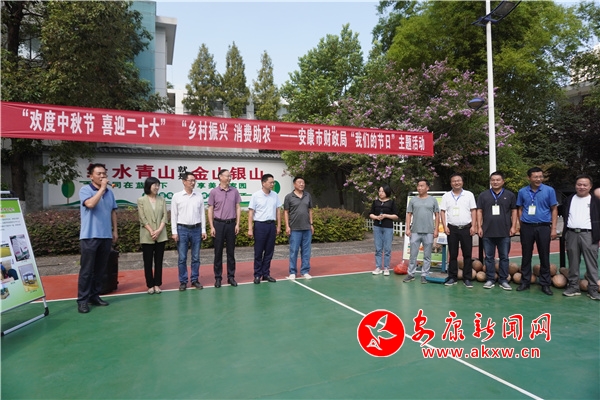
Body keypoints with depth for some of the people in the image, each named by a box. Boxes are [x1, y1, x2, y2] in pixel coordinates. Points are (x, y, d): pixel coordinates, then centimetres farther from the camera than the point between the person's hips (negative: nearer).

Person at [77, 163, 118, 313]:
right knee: (86, 270, -1)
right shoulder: (85, 190, -4)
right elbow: (90, 204, -24)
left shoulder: (110, 192, 9)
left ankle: (95, 296, 22)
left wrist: (115, 230, 13)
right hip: (90, 236, -5)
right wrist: (102, 188, -16)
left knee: (101, 269, 11)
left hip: (106, 236, 5)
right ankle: (82, 300, 8)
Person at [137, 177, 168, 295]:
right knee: (148, 262, 4)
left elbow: (164, 216, 1)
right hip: (147, 236, -2)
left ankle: (157, 284, 15)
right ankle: (150, 285, 13)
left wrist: (159, 230, -12)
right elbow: (142, 218, -6)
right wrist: (151, 231, -15)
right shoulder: (141, 200, 0)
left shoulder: (162, 199, 7)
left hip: (161, 236, 2)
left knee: (159, 261, 7)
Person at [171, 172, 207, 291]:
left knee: (196, 257, 8)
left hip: (196, 229, 2)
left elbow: (202, 214, 7)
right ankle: (183, 281, 15)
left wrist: (203, 230, 3)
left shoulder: (199, 196, 4)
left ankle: (195, 280, 19)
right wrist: (174, 232, -6)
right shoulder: (177, 196, -1)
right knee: (182, 258, 4)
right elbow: (174, 215, -1)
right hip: (182, 229, -2)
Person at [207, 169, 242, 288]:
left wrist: (237, 224, 0)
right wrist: (212, 227, -6)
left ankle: (231, 277, 17)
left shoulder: (234, 191, 4)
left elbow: (238, 208, 6)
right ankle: (218, 277, 15)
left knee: (231, 252, 8)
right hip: (218, 224, -2)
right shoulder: (214, 192, -2)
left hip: (231, 224, 2)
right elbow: (210, 210, 0)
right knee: (218, 252, 5)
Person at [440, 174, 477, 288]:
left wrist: (473, 226, -4)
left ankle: (467, 278, 10)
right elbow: (442, 212, 5)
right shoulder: (446, 196, 7)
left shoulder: (469, 194, 6)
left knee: (467, 254, 2)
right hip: (452, 229, 1)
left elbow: (473, 210, 4)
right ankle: (452, 277, 13)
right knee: (453, 254, 5)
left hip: (466, 228, 0)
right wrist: (445, 226, -4)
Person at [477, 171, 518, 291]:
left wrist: (513, 226, -2)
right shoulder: (483, 195, 6)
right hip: (488, 232, 0)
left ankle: (503, 280, 16)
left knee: (504, 257, 7)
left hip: (505, 232, 0)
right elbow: (479, 211, 5)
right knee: (489, 257, 7)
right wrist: (479, 226, -2)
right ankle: (490, 279, 15)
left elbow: (514, 211, 6)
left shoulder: (510, 195, 6)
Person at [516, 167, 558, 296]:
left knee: (544, 256, 5)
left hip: (543, 227, -1)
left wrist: (553, 228, -3)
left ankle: (545, 284, 17)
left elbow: (554, 210, 2)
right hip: (527, 227, 1)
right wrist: (521, 226, 3)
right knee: (526, 255, 8)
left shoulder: (549, 190, 0)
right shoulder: (522, 192, 4)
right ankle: (525, 281, 19)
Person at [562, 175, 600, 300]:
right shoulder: (570, 200, 13)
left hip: (589, 235, -3)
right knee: (573, 263, 8)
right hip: (572, 234, 3)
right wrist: (565, 236, 11)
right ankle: (573, 287, 15)